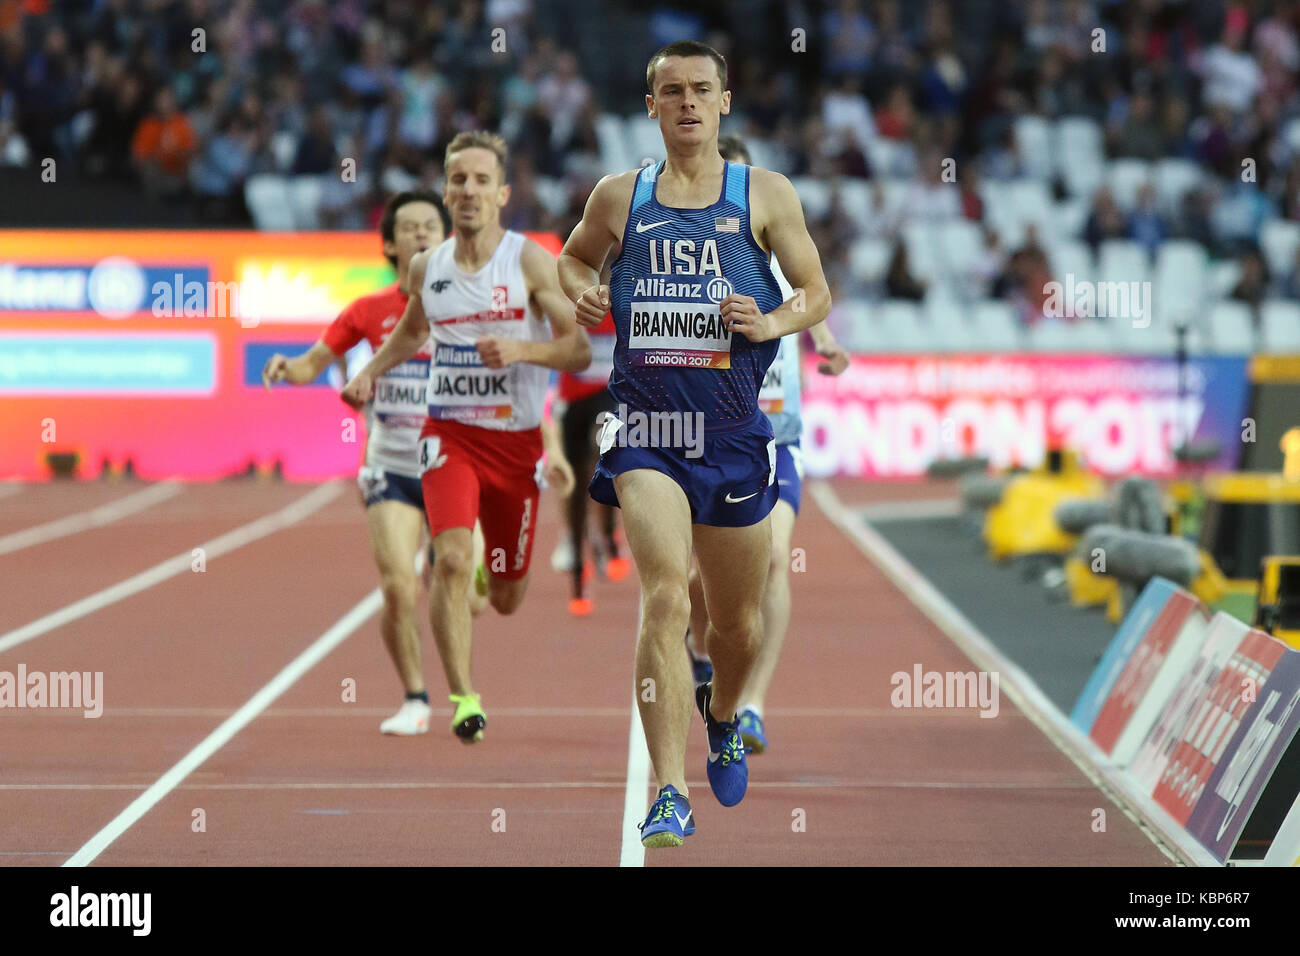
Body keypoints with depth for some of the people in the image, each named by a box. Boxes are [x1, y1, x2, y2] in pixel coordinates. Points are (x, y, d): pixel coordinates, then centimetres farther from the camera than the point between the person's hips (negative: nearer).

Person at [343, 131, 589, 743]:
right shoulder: (426, 268, 2)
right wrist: (371, 372, 8)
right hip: (450, 433, 1)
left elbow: (580, 349, -9)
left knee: (506, 600, 12)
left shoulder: (530, 262, -7)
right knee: (450, 559, -25)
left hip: (517, 440, -1)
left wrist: (521, 349, -25)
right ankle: (462, 698, -20)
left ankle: (493, 574, 51)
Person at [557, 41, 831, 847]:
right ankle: (672, 795, -21)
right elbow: (576, 255, 24)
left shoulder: (766, 195, 3)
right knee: (664, 600, -20)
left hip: (735, 434, 1)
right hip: (646, 432, -1)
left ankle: (722, 720, 49)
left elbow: (818, 295, 7)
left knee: (738, 622, 15)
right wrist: (581, 293, 2)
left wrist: (771, 323, -14)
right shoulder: (619, 197, 6)